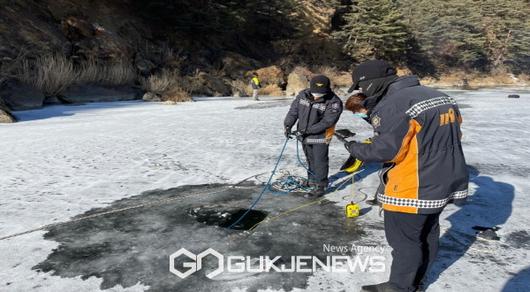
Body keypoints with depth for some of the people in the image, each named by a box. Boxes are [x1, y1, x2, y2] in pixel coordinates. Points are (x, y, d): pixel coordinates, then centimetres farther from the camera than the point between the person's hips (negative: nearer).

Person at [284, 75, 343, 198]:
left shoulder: (334, 102, -21)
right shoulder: (303, 95, -8)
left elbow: (327, 122, -23)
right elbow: (293, 111, 0)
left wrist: (306, 130, -25)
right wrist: (288, 125, -14)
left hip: (320, 136, -5)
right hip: (304, 136, 5)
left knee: (320, 162, 1)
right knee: (310, 160, 22)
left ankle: (320, 187, 12)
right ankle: (312, 180, 40)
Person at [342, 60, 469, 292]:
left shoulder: (391, 106, -20)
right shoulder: (440, 97, 10)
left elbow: (387, 150, -21)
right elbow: (454, 133, 15)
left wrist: (356, 149, -6)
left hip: (414, 187, -10)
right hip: (447, 181, 10)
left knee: (403, 237, 5)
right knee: (427, 231, 22)